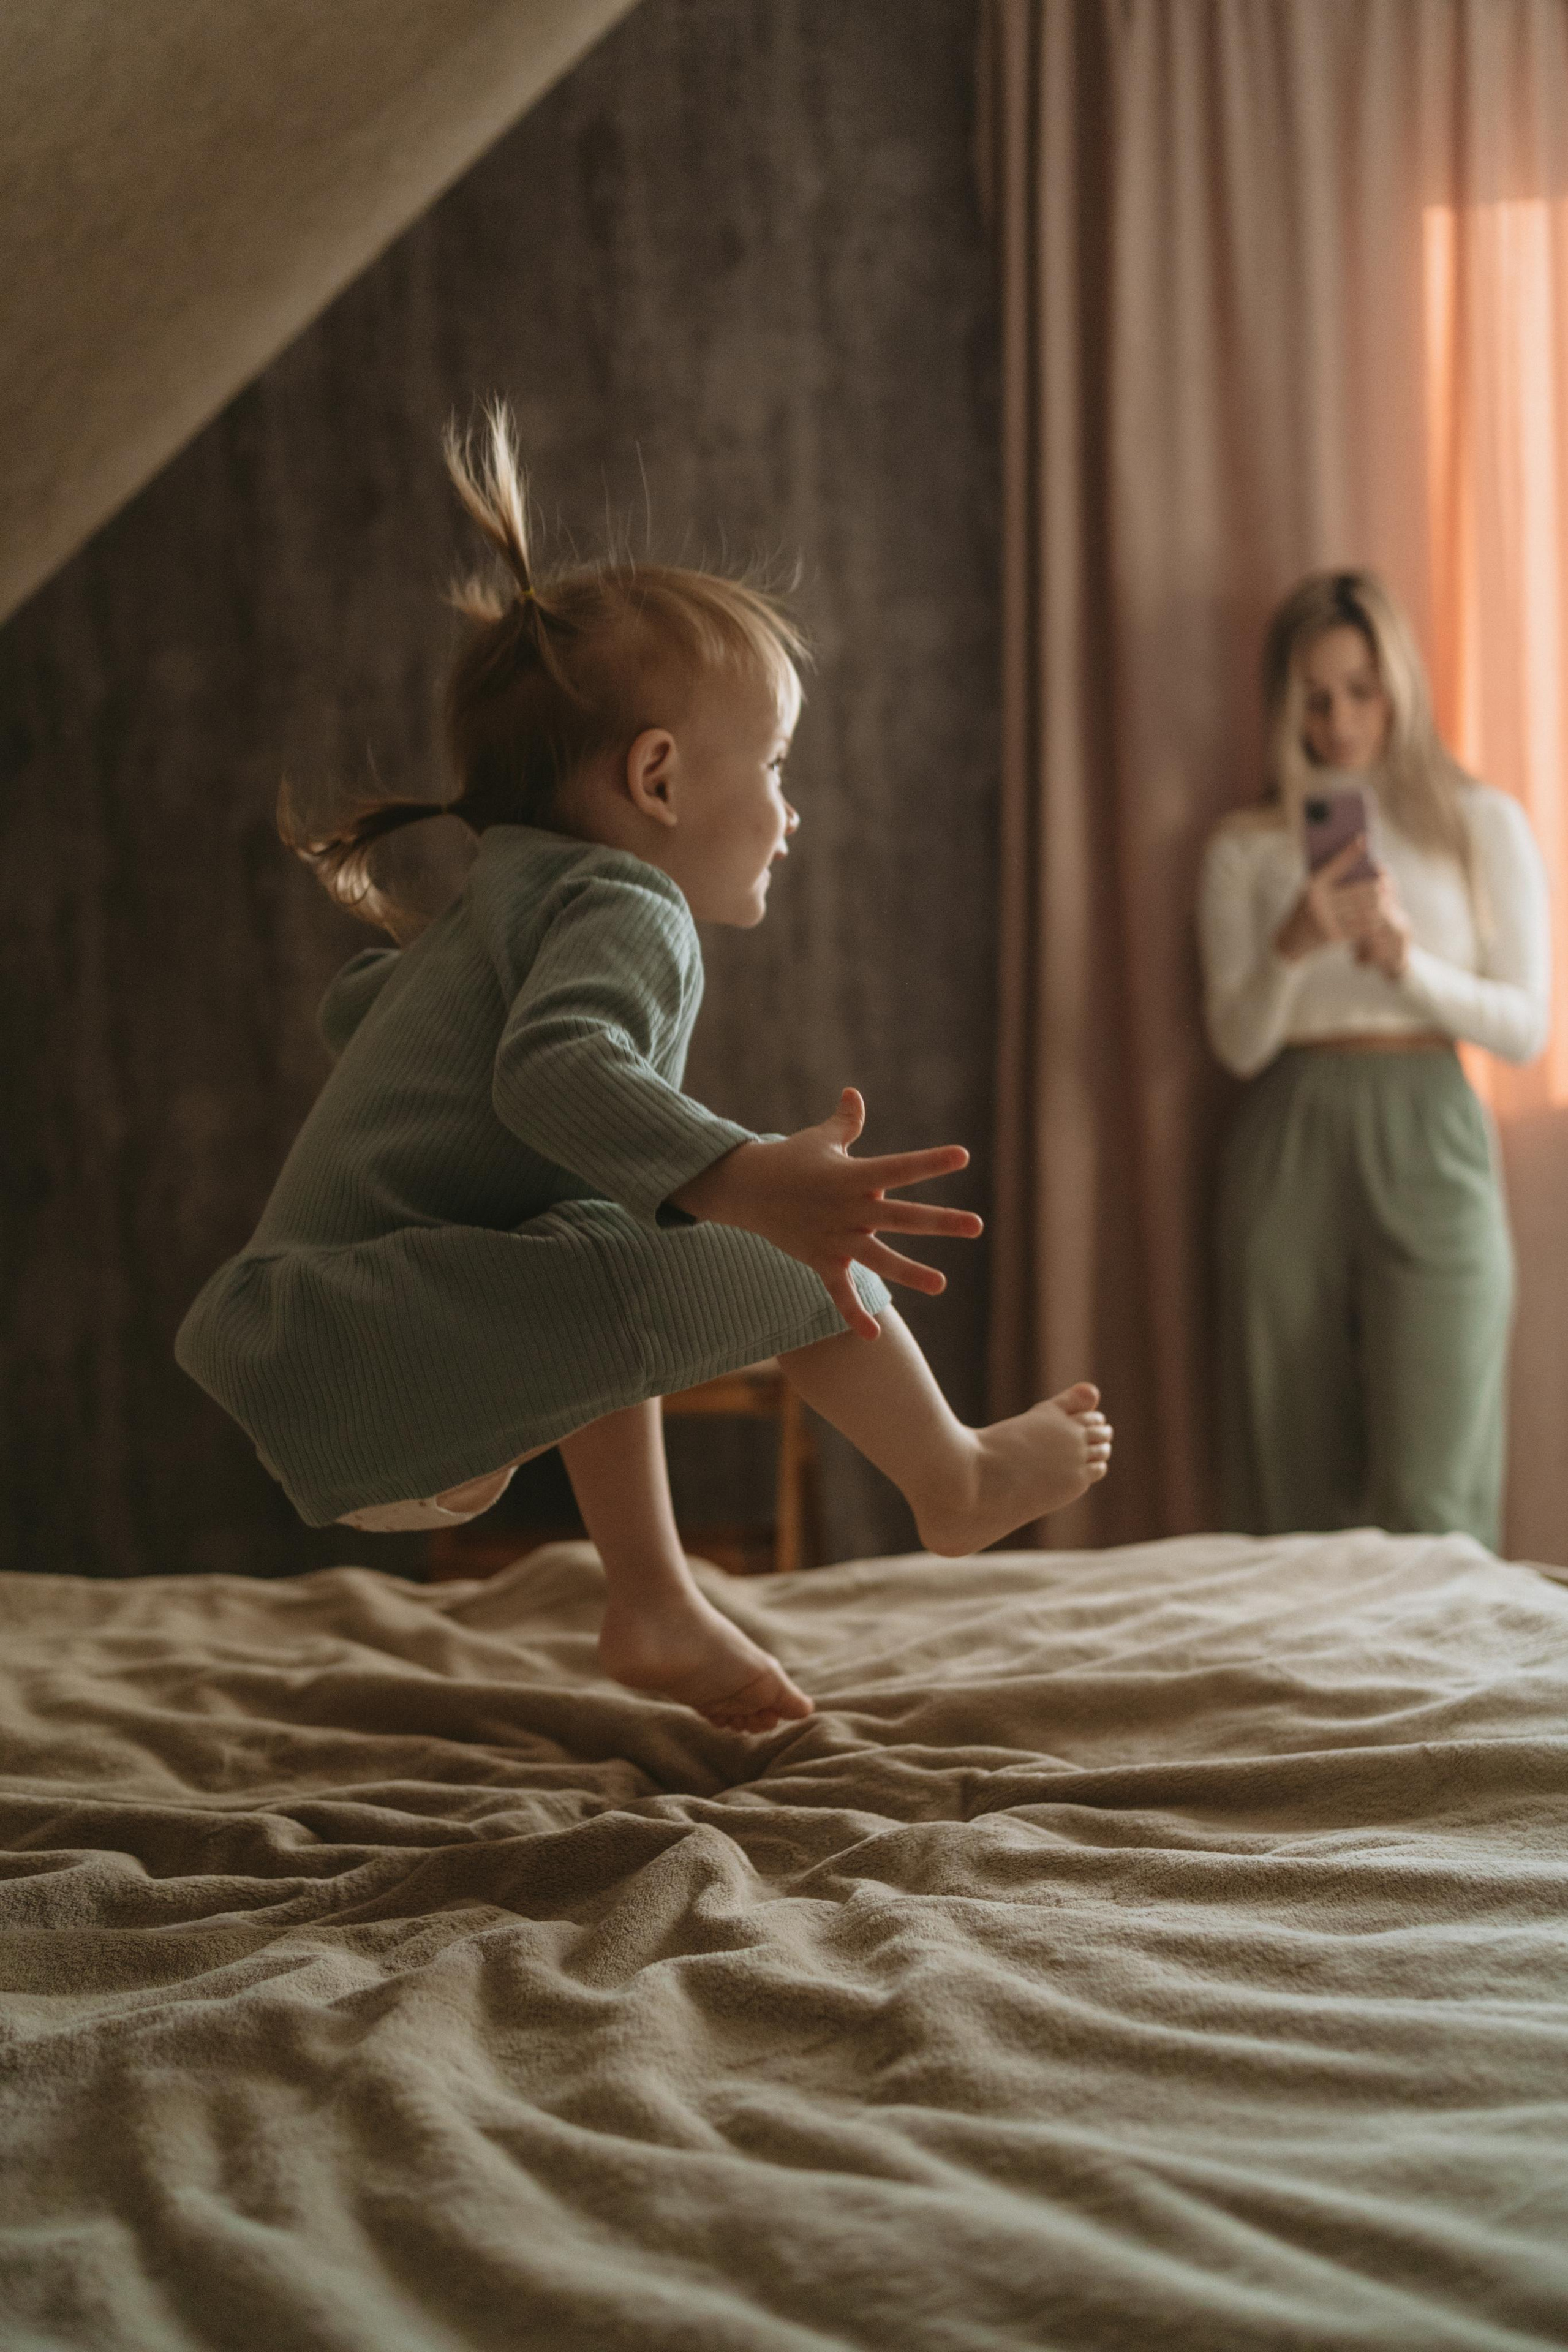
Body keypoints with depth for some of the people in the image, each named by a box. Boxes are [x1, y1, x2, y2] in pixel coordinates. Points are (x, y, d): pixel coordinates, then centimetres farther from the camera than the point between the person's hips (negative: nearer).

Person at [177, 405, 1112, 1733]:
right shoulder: (623, 910, -7)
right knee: (794, 1261, -10)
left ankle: (656, 1610, 29)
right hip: (373, 1360, -10)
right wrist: (746, 1183, -41)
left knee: (614, 1247, 32)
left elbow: (351, 1011, 42)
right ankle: (957, 1485, 16)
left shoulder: (495, 902, 23)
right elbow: (557, 1070, -29)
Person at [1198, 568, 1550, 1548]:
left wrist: (1406, 961, -13)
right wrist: (1293, 948, -16)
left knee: (1427, 1497, -9)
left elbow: (1526, 1028, 3)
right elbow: (1239, 1045, 3)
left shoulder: (1485, 824, 8)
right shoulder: (1248, 849, 10)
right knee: (1295, 1488, 1)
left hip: (1427, 1141, -1)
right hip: (1292, 1145, 1)